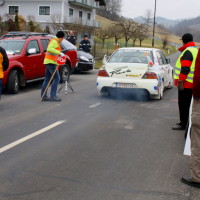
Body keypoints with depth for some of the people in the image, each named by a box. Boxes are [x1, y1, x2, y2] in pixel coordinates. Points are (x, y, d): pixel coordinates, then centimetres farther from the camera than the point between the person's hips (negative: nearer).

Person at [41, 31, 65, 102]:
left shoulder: (56, 42, 22)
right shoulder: (54, 41, -10)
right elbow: (50, 49, -28)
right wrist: (59, 52, -30)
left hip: (49, 62, 10)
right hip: (51, 62, -10)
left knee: (47, 79, 7)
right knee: (56, 78, -9)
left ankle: (43, 96, 7)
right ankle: (53, 96, -11)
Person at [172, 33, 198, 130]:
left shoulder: (187, 51, -15)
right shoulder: (195, 50, 17)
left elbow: (185, 68, -23)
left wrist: (180, 81, -23)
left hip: (185, 83, -10)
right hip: (191, 83, 10)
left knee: (183, 105, -4)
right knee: (187, 104, 16)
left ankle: (183, 124, 0)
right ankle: (185, 122, 24)